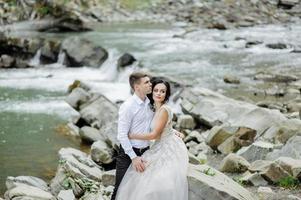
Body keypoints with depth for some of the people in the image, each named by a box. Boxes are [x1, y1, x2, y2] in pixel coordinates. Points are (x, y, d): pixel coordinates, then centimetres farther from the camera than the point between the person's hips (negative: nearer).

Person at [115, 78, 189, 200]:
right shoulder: (155, 108, 5)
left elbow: (154, 135, -22)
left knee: (164, 184, -8)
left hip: (169, 150, -9)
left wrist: (132, 136, -15)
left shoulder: (164, 110, -23)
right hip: (162, 147, 9)